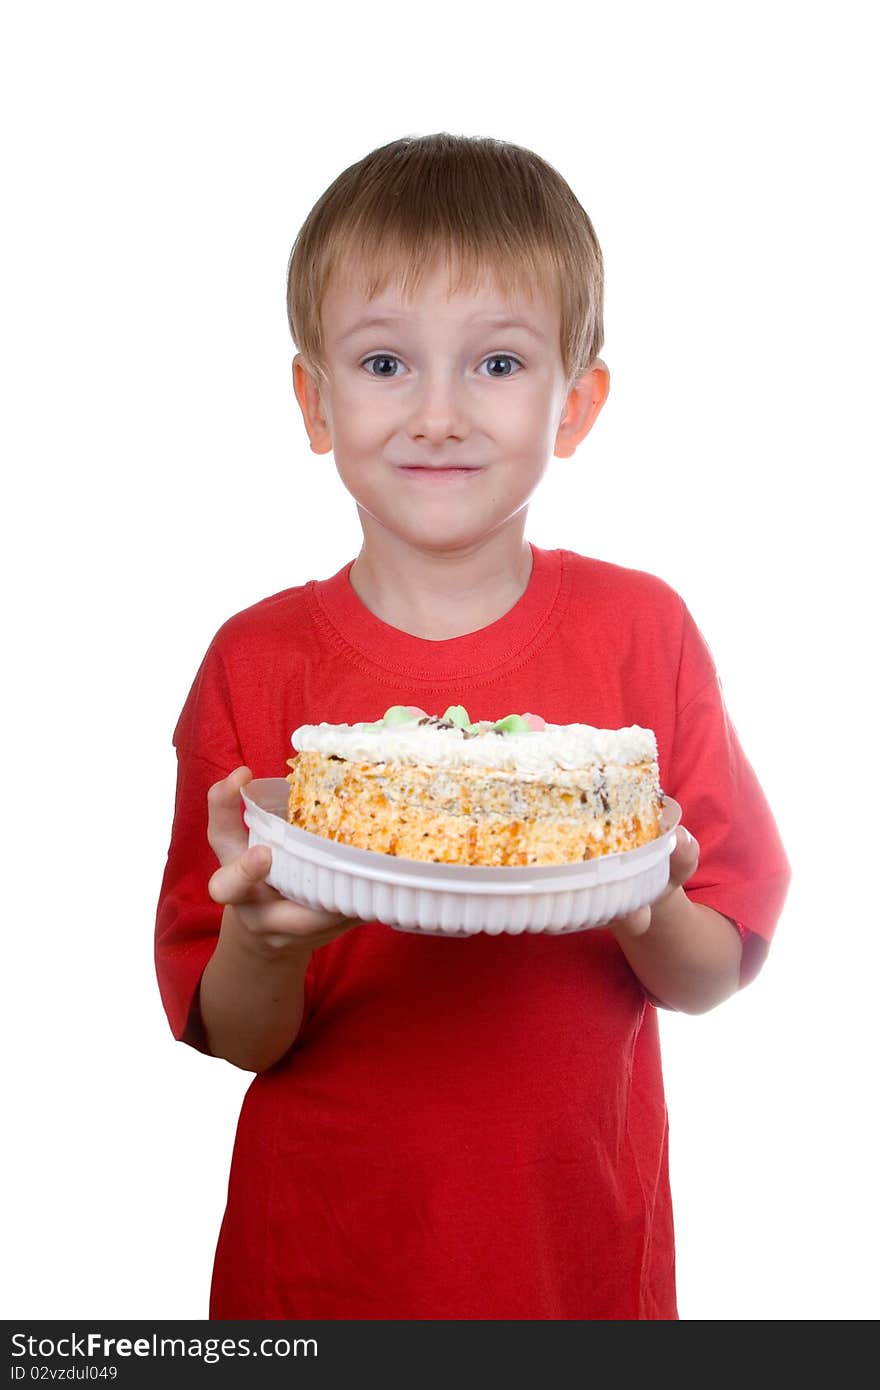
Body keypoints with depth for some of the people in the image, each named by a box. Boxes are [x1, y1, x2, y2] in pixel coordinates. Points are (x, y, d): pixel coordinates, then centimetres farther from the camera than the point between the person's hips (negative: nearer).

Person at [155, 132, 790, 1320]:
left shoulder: (641, 631, -9)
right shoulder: (258, 662, -11)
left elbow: (716, 977, -6)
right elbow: (236, 1040, -8)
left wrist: (646, 914, -26)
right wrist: (262, 941, -28)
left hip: (582, 1238, 1)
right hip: (326, 1250, 0)